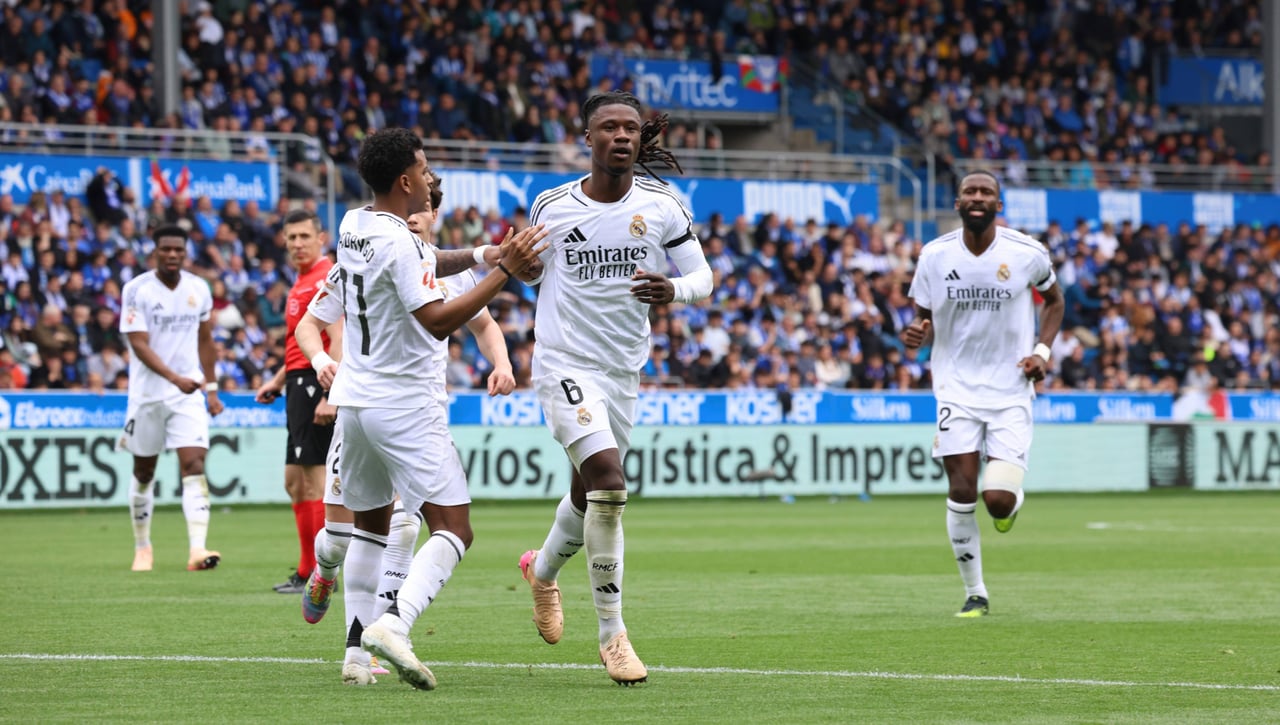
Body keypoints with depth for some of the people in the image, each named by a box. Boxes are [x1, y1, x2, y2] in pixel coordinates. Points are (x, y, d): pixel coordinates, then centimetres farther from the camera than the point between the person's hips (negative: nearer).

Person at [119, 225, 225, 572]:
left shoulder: (199, 289, 5)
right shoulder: (137, 290, -9)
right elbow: (139, 344, -16)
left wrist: (212, 388, 15)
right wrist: (174, 377, -29)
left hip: (189, 394, 2)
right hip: (147, 394, -2)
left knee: (194, 466, -13)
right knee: (144, 472, 9)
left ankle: (197, 550, -22)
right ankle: (142, 547, 27)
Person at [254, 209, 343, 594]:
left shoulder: (326, 278, -11)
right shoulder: (301, 283, 19)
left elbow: (338, 340, -20)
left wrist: (329, 395, -26)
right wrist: (277, 382, 25)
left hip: (317, 383, -10)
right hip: (300, 383, 10)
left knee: (312, 478, -10)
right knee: (294, 482, 12)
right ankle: (307, 570, 16)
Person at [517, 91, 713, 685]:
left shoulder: (662, 205, -2)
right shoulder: (551, 207, -4)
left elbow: (702, 276, 0)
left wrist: (673, 291, -20)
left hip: (624, 369, 4)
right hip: (565, 363, -4)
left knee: (590, 491, 18)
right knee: (608, 479, -23)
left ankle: (543, 569, 53)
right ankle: (611, 633, -17)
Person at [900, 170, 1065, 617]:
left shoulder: (1028, 254, -5)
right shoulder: (935, 255, -2)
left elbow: (1054, 301, 13)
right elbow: (924, 318, 8)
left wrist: (1042, 350, -3)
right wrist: (916, 335, -16)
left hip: (1011, 392, -1)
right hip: (956, 390, 1)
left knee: (998, 500, -15)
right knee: (961, 494, -4)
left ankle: (1013, 501, 26)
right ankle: (975, 593, 13)